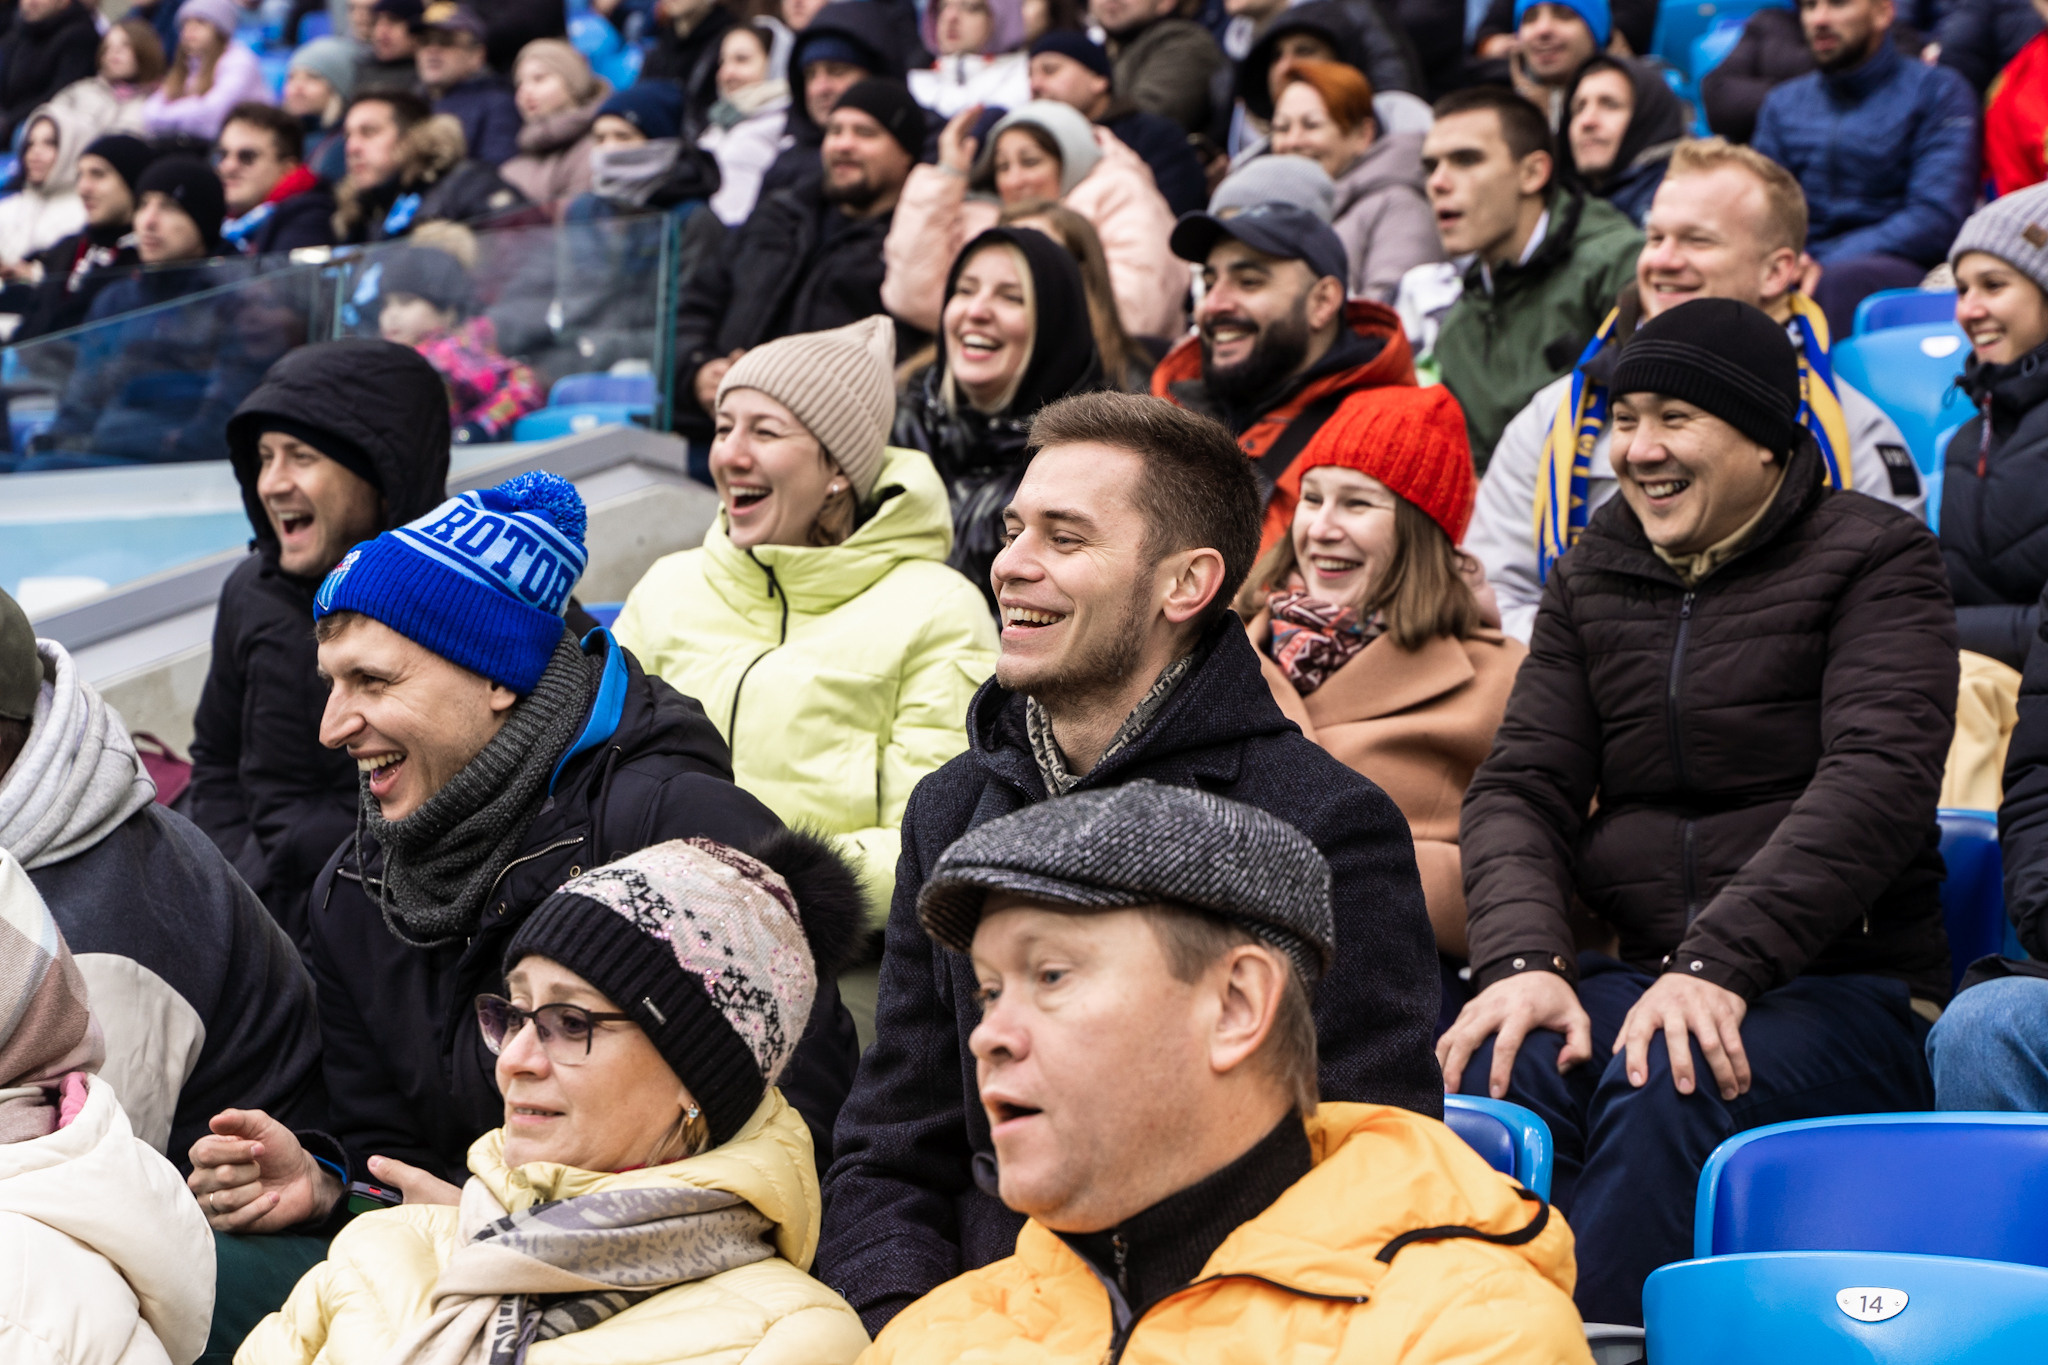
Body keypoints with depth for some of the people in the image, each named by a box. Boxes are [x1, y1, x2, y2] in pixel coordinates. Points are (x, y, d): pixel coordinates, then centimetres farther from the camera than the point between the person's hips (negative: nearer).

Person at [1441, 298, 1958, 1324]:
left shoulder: (1876, 558, 2)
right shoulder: (1589, 581, 17)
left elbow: (1878, 783, -13)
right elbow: (1520, 788, 9)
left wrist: (1719, 965, -26)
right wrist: (1524, 959, -13)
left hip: (1843, 982, -4)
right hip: (1637, 975, 4)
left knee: (1664, 1092, -36)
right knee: (1489, 1074, -30)